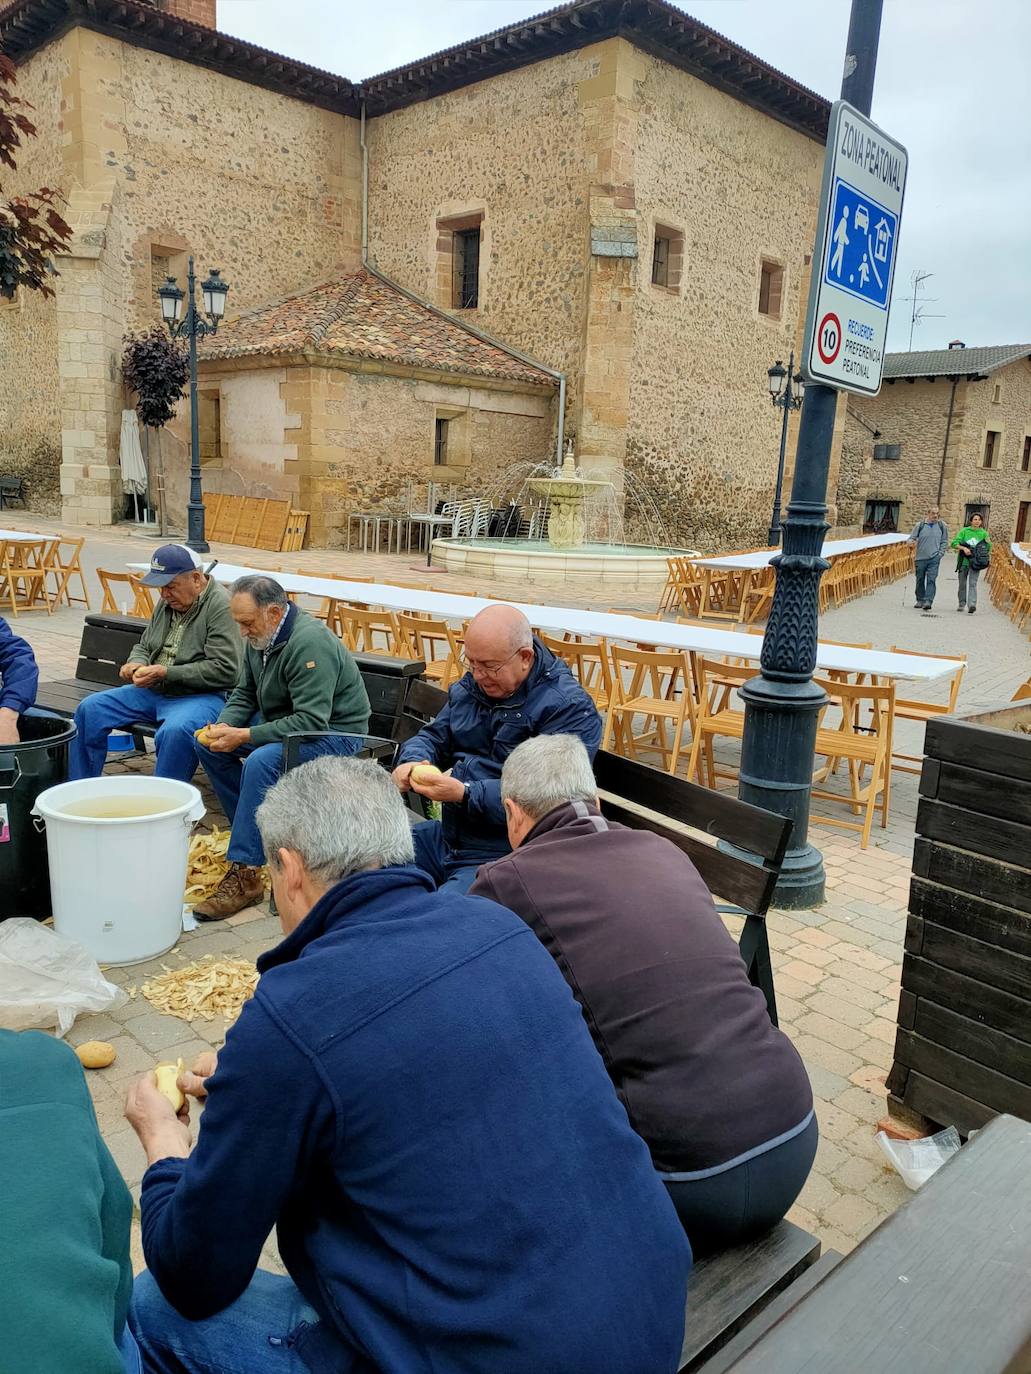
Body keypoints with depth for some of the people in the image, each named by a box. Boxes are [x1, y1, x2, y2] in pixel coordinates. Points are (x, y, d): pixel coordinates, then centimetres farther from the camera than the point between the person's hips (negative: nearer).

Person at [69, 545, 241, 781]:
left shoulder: (221, 607, -13)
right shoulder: (167, 602, 12)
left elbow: (224, 670, -20)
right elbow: (144, 646, 26)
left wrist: (167, 673, -20)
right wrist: (136, 664, 1)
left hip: (199, 695, -8)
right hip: (151, 691, 8)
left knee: (175, 731, -38)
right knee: (90, 709, -2)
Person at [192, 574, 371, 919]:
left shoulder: (309, 642, -27)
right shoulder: (260, 638, 2)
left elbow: (311, 722, -32)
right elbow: (244, 694, 13)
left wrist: (244, 736, -30)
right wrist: (224, 726, -9)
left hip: (335, 733, -10)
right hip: (281, 723, 10)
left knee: (261, 762, -34)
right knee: (207, 744, 1)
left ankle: (245, 874, -27)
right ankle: (254, 830, 6)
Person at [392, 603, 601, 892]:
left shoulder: (569, 708, -16)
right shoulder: (472, 685, 10)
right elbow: (434, 736, 18)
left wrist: (465, 794, -28)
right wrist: (411, 762, -6)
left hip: (503, 855, -8)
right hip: (448, 836, 8)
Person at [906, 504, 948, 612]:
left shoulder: (942, 526, 5)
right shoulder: (920, 525, 1)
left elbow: (945, 541, 12)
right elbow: (912, 538, 4)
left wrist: (940, 553, 0)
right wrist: (910, 541, -20)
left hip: (934, 558, -1)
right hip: (921, 558, 1)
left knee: (931, 580, -11)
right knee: (920, 580, 10)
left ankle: (928, 601, -16)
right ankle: (920, 600, 23)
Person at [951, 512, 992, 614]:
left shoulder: (983, 533, 5)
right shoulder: (964, 531, 2)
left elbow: (988, 549, 9)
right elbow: (954, 543, -5)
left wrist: (988, 543, -13)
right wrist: (963, 548, -21)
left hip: (975, 562, -1)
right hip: (964, 561, 1)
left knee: (972, 583, -13)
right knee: (962, 583, 12)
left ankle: (972, 605, -20)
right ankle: (962, 604, 28)